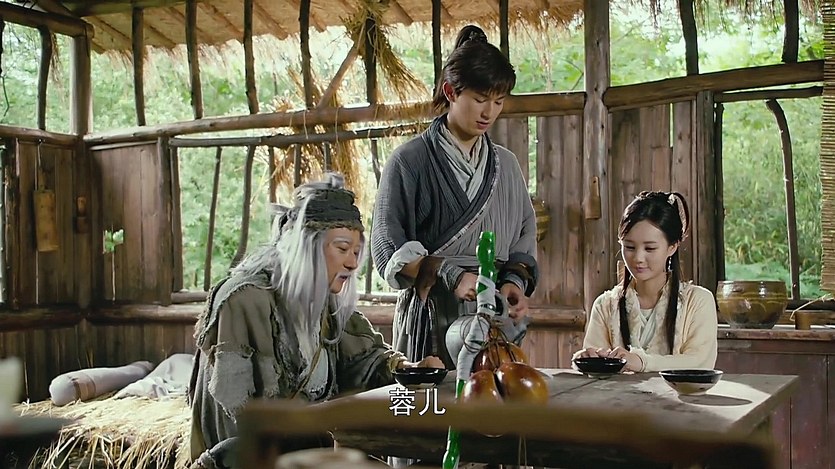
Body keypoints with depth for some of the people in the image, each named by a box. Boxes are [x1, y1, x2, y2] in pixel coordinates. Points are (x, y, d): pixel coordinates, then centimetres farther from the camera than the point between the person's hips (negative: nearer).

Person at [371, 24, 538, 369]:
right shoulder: (410, 160, -2)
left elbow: (524, 236, 17)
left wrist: (515, 281, -3)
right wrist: (451, 276, -17)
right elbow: (388, 248, -5)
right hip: (431, 318, -4)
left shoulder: (505, 165, 13)